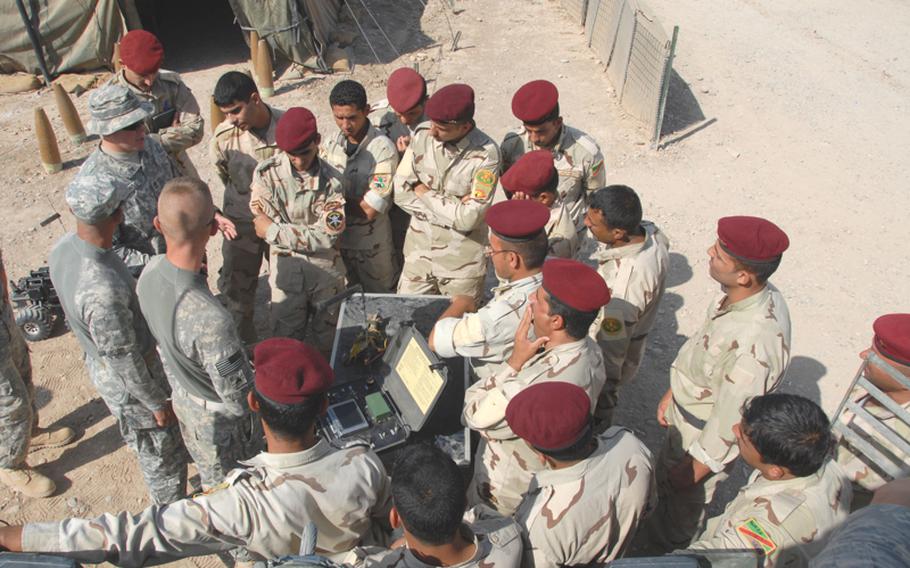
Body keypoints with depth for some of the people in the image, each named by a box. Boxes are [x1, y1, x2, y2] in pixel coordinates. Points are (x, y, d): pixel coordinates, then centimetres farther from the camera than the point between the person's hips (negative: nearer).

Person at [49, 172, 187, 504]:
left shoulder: (63, 249, -13)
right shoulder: (103, 291, -41)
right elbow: (124, 362, -28)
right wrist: (157, 403, -13)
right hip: (128, 383, -9)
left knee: (152, 447, 32)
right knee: (162, 454, 16)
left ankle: (168, 502, 57)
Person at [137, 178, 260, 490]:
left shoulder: (150, 271, -20)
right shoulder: (210, 319, -45)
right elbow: (239, 397, -32)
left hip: (180, 394, 7)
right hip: (218, 417, -7)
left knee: (210, 475, 36)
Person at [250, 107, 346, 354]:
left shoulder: (332, 180, -12)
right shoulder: (266, 173, -11)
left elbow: (327, 237, -16)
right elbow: (265, 225, -12)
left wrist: (272, 231, -16)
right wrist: (309, 232, -17)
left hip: (326, 271, 1)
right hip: (286, 271, 0)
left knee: (327, 341, 17)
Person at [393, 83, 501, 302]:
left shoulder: (485, 154, -19)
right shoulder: (422, 138, -6)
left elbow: (469, 218, -23)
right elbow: (401, 193, -8)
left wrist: (426, 194, -12)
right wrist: (453, 207, -16)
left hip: (462, 261, -3)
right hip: (418, 252, 4)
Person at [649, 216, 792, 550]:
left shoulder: (754, 344, -41)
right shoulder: (745, 295, -15)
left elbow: (731, 422, -28)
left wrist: (695, 469, -13)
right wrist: (673, 393, 13)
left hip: (706, 435, -7)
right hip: (685, 413, 7)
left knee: (684, 502, 23)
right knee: (666, 481, 33)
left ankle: (667, 548, 53)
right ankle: (658, 528, 62)